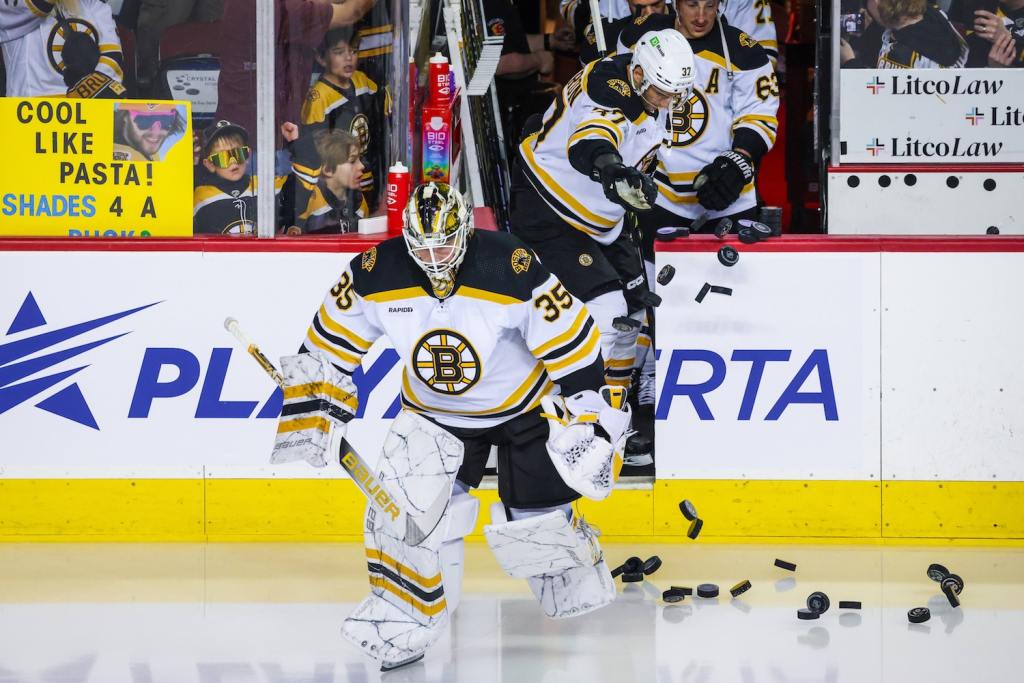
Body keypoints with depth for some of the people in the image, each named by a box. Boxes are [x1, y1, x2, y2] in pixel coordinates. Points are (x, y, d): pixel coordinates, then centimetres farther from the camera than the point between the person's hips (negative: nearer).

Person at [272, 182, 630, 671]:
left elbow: (573, 345, -21)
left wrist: (589, 422, -18)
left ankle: (579, 582, 32)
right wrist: (315, 413, -6)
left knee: (535, 518, -1)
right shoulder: (376, 275, -20)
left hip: (525, 406, -2)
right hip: (432, 412, 2)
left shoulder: (514, 271, -29)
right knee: (403, 502, -17)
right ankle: (401, 613, -2)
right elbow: (328, 345, -5)